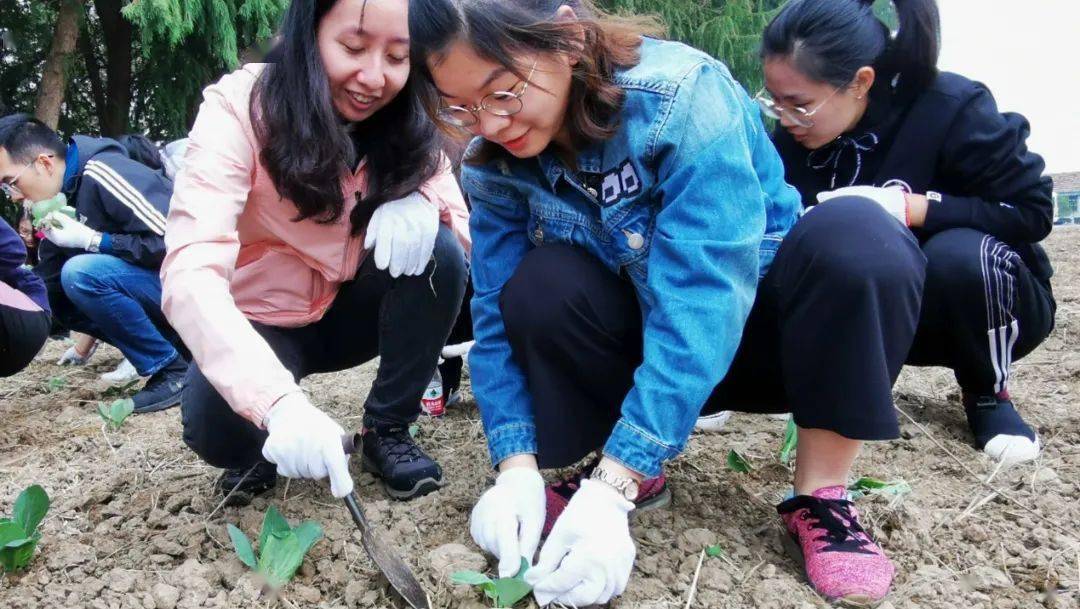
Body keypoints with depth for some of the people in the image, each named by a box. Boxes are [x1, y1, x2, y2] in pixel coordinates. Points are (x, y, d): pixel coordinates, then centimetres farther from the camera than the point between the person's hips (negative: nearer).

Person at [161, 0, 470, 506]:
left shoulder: (408, 125, -12)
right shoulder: (239, 108, -24)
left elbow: (466, 233, -11)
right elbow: (190, 274, -36)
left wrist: (422, 203, -36)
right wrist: (278, 402, -51)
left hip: (354, 311, 3)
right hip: (263, 321, -3)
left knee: (438, 252, -25)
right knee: (216, 425, -32)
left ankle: (388, 431, -6)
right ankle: (266, 445, 6)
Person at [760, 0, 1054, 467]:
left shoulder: (951, 109, -24)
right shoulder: (796, 136, -10)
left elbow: (1033, 211, -20)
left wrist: (910, 207, -32)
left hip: (986, 299, -3)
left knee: (959, 253, -37)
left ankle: (989, 394, -7)